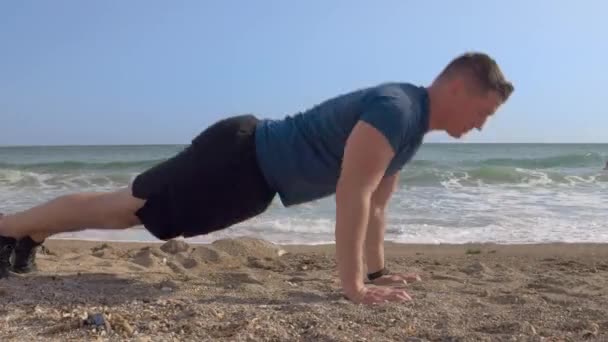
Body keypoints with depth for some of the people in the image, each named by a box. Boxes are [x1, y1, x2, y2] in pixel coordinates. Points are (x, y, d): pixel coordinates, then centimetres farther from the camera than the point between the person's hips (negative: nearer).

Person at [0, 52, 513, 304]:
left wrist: (377, 268, 15)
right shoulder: (395, 109, -23)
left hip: (255, 171, 9)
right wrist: (353, 285, -25)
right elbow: (351, 194, -29)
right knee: (122, 208, 3)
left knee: (128, 211, 18)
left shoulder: (413, 121, 8)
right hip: (241, 157, -9)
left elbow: (377, 199, 14)